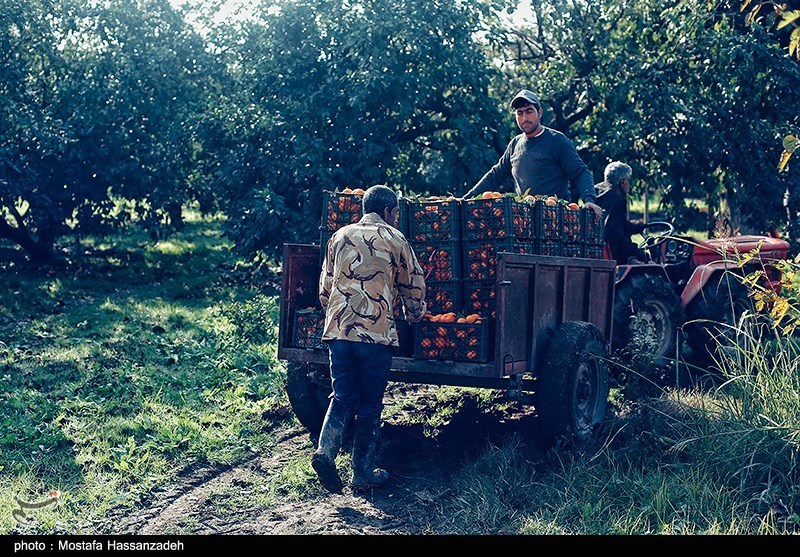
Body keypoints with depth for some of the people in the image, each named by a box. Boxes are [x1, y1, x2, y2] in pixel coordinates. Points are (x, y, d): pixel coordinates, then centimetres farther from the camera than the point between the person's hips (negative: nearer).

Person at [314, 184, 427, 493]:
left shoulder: (340, 236, 15)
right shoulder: (394, 239, 4)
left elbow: (325, 286, 19)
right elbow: (414, 285, 12)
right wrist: (414, 314, 31)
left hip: (338, 329, 4)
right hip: (376, 330, -4)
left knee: (343, 397, 10)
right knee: (370, 404, 5)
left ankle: (326, 450, -11)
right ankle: (364, 472, 10)